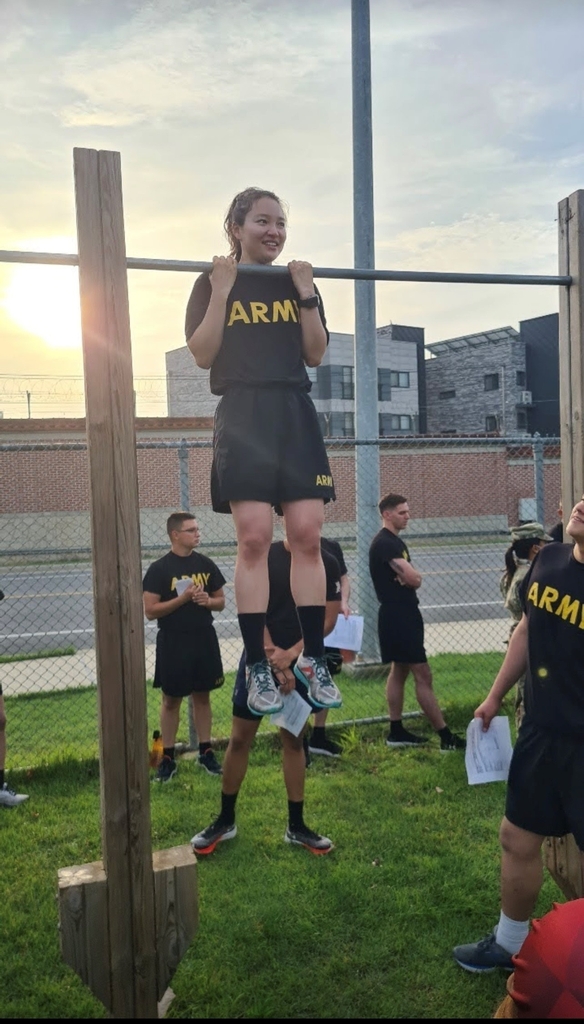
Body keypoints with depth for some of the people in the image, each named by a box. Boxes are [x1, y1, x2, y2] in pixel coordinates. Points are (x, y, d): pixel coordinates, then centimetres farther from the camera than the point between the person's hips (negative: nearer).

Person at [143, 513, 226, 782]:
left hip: (204, 640, 4)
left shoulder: (206, 564, 3)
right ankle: (168, 757, 18)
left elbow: (221, 601, 11)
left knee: (202, 697, 13)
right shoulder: (159, 569, -10)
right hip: (173, 643, -4)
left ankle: (206, 751, 25)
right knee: (171, 700, 7)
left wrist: (208, 601, -12)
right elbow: (150, 611, -13)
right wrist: (183, 598, -22)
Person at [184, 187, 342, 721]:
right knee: (254, 539, -9)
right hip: (244, 417, -3)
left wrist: (307, 296, 0)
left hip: (297, 416, 4)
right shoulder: (213, 283, 7)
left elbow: (316, 355, 10)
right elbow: (202, 354, -3)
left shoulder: (298, 283, 17)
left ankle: (313, 661, 5)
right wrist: (222, 290, -9)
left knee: (308, 536, -3)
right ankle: (258, 668, -1)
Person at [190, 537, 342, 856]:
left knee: (293, 741, 11)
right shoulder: (262, 557, -8)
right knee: (239, 739, 4)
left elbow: (328, 619, -4)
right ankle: (225, 821, 21)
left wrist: (291, 654, -16)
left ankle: (296, 826, 23)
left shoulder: (327, 565, -2)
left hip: (300, 665, 1)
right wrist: (274, 660, -18)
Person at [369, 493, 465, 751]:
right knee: (423, 675, -7)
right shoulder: (384, 543, -16)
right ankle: (446, 736, -3)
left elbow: (413, 579, 11)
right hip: (396, 616, -10)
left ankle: (396, 732, 20)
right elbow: (413, 578, -23)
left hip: (405, 614, 10)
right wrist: (410, 577, -2)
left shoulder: (396, 542, 16)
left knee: (399, 671, 13)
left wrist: (410, 577, -10)